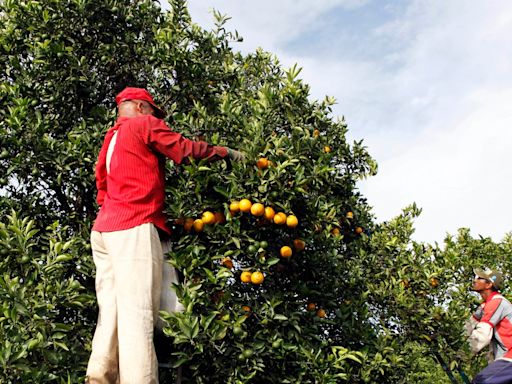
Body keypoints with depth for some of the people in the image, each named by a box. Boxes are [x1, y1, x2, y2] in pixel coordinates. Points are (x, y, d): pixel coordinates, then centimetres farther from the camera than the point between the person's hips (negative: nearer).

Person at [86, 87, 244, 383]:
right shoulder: (144, 124, 5)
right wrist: (227, 152, 11)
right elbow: (186, 149, 0)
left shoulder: (111, 139, 29)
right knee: (138, 315, -16)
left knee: (111, 315, 3)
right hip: (133, 228, -9)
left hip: (105, 229, 9)